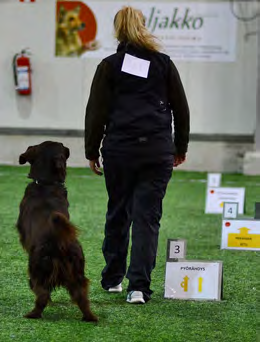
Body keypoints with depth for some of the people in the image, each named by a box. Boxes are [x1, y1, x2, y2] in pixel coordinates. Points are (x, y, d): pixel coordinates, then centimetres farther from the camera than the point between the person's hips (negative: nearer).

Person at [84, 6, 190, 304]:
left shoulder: (110, 66, 1)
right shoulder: (164, 63, 6)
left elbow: (96, 112, 0)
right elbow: (181, 109, 10)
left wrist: (92, 151, 10)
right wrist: (180, 147, 22)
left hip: (119, 149, 0)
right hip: (158, 151, 0)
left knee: (118, 212, 15)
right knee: (147, 216, -1)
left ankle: (113, 279, 25)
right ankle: (138, 286, -10)